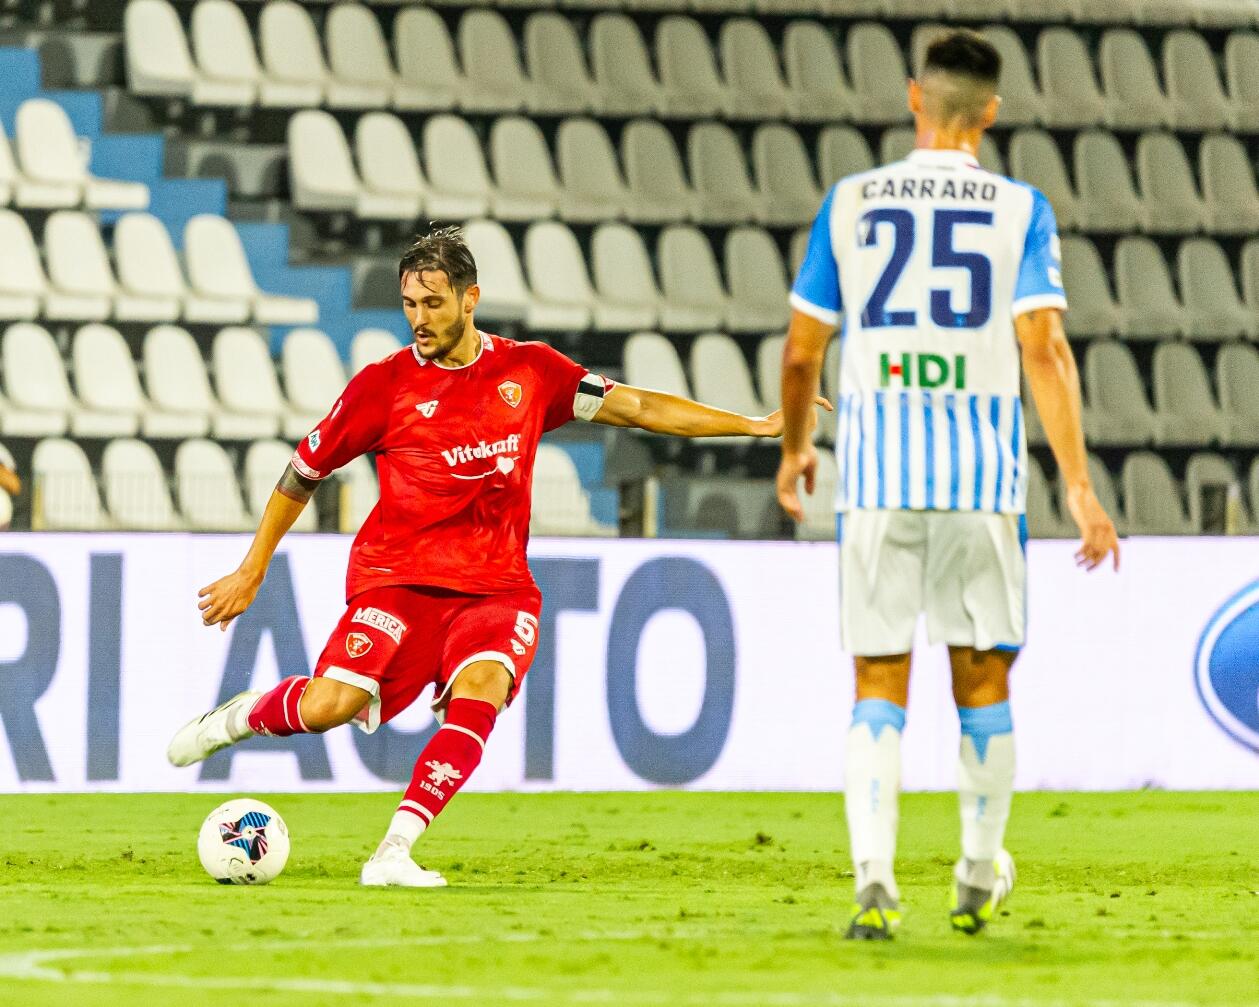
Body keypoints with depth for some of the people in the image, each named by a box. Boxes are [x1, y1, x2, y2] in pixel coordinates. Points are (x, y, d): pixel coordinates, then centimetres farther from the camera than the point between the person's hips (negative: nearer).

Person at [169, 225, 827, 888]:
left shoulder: (530, 371, 7)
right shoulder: (384, 384, 1)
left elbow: (636, 408, 12)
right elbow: (303, 472, 11)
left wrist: (754, 425, 8)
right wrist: (251, 572, 14)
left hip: (495, 585, 2)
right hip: (399, 577, -2)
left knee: (478, 695, -29)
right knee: (329, 707, -22)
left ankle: (394, 852, -27)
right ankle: (241, 717, 12)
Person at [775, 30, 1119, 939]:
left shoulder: (851, 203, 4)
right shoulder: (1020, 210, 0)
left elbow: (802, 351, 9)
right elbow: (1044, 348, -9)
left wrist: (795, 449, 27)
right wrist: (1079, 486, -9)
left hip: (876, 470, 0)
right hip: (982, 471, 0)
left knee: (879, 687, 2)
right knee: (983, 678, 14)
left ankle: (874, 878, -15)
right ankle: (980, 877, 23)